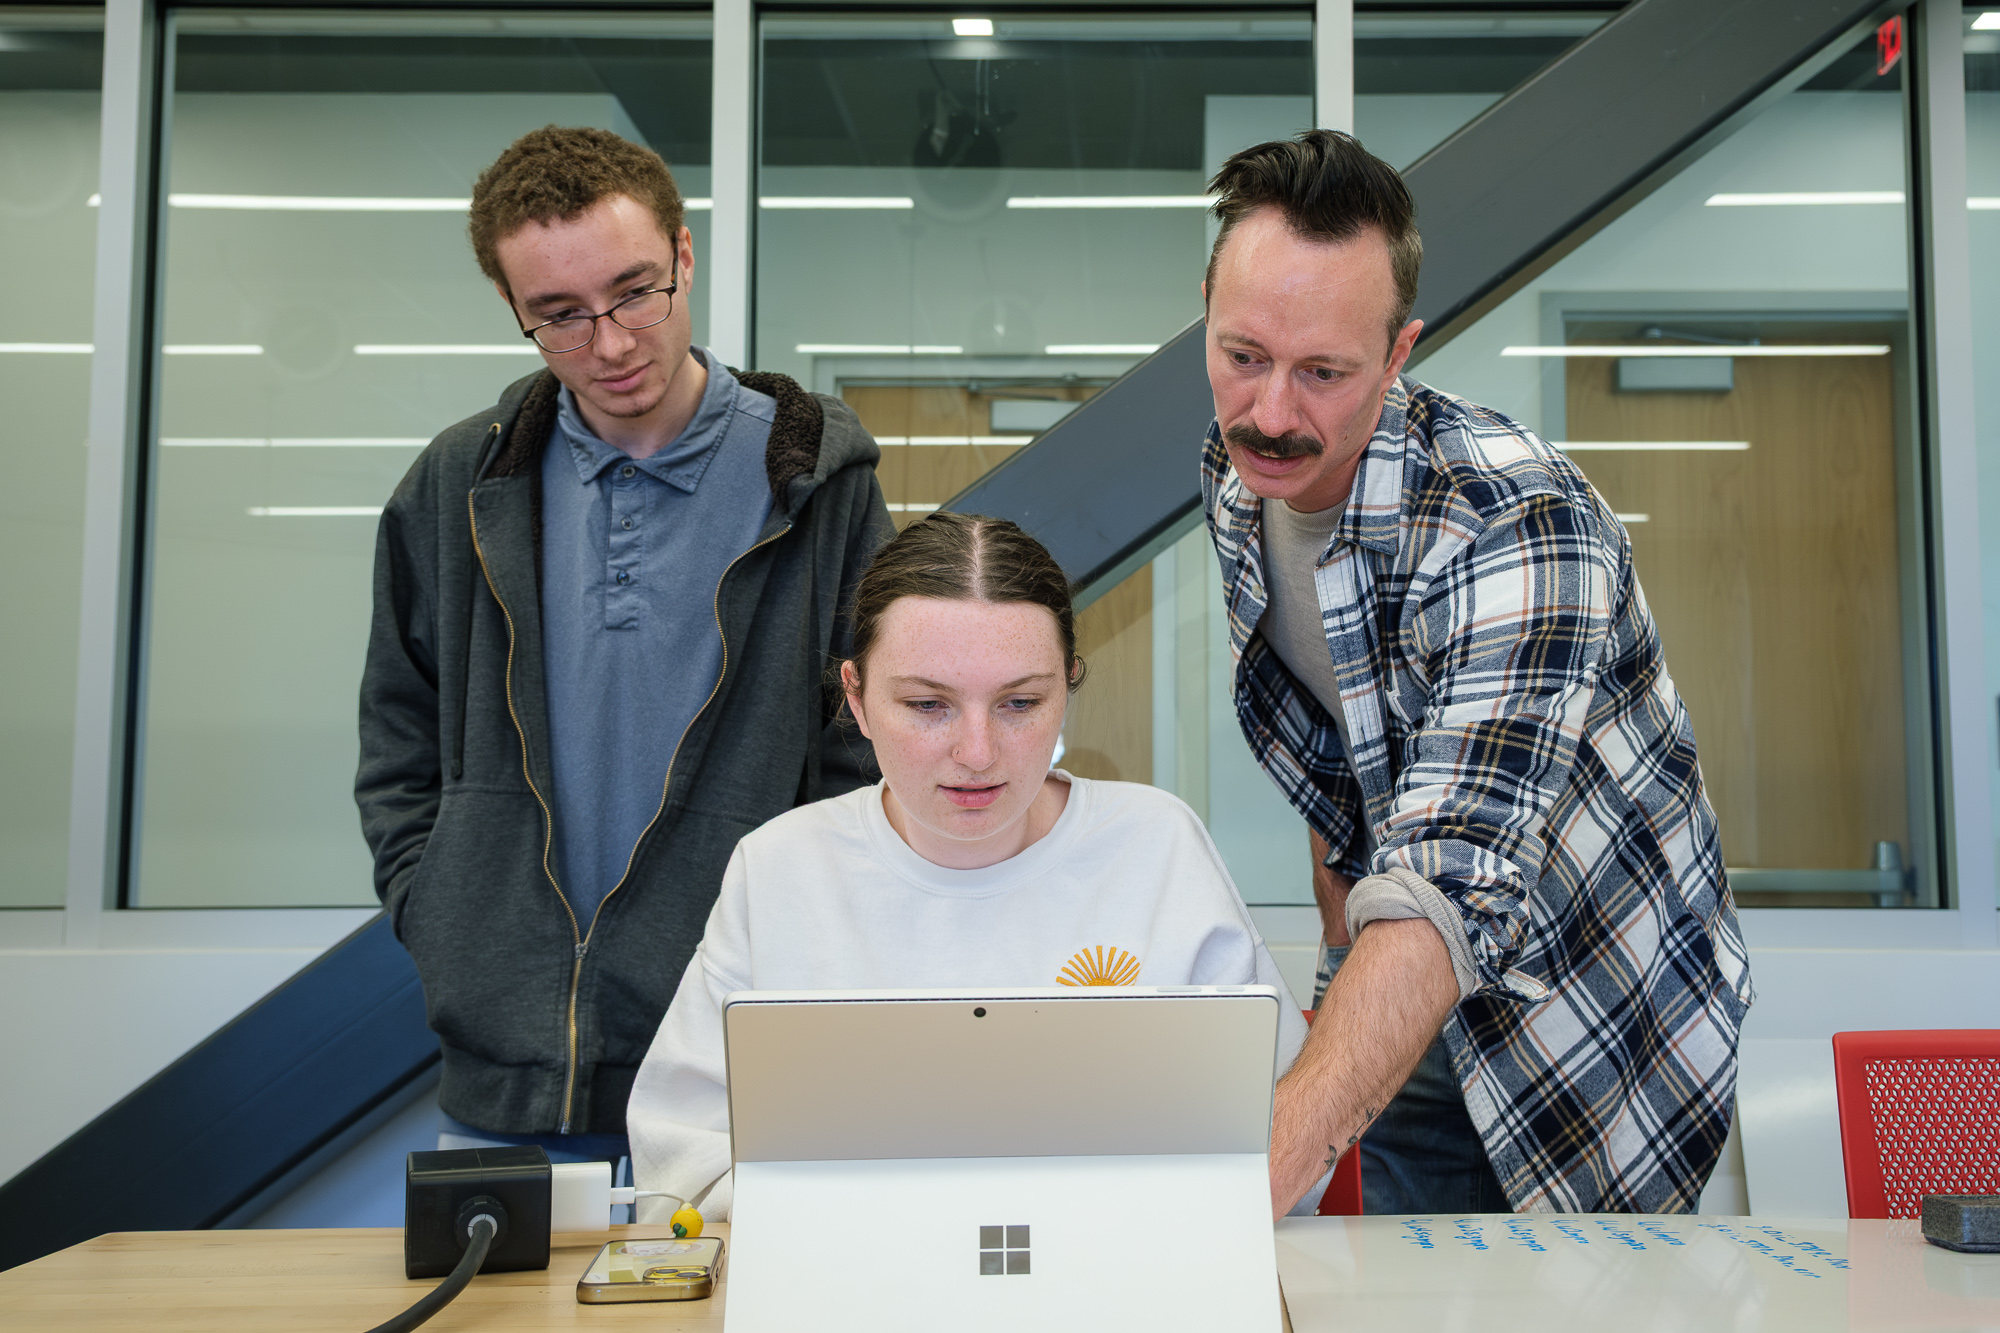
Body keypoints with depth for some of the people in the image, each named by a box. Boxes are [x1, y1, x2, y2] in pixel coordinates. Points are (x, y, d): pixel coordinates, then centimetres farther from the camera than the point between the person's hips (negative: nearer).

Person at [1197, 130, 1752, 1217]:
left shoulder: (1517, 525, -32)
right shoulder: (1235, 476, -8)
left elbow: (1450, 901, -43)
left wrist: (1252, 1182, -53)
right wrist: (1344, 950, 10)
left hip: (1597, 1018, -6)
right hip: (1410, 1017, 6)